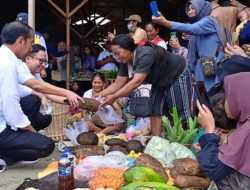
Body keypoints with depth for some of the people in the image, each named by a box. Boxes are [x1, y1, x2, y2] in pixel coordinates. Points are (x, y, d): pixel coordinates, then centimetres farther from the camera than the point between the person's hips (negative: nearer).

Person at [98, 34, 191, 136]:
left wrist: (114, 97, -45)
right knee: (154, 109, 1)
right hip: (161, 81, 8)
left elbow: (136, 82, -43)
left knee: (179, 112, -10)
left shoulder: (145, 55, -36)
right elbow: (117, 84, -8)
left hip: (178, 75, -8)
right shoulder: (126, 63, -9)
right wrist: (99, 95, -20)